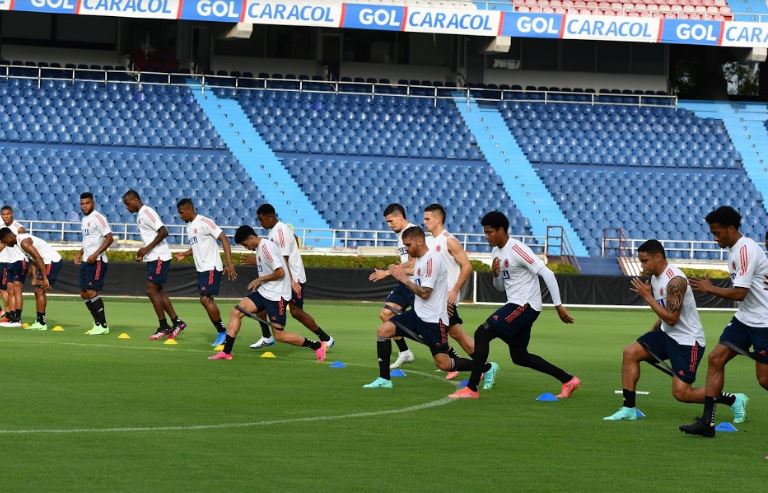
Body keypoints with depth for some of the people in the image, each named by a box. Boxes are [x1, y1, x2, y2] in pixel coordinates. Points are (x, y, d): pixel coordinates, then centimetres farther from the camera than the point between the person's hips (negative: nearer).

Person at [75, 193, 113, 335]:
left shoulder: (97, 218, -12)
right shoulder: (84, 219, 17)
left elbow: (109, 238, -18)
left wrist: (95, 255, -22)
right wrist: (80, 253, 18)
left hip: (97, 261, -10)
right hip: (86, 260, 10)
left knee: (91, 292, -13)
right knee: (84, 293, 9)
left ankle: (103, 326, -6)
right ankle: (98, 324, 16)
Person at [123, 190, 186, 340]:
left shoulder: (146, 212, -14)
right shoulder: (140, 215, 17)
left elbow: (163, 232, -22)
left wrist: (147, 249, -20)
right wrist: (142, 252, 12)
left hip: (159, 257, -10)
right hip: (153, 258, 10)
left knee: (152, 291, -8)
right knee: (158, 291, 10)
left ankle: (164, 327, -3)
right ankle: (176, 322, 13)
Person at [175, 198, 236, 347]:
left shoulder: (204, 222, -14)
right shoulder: (189, 226, 14)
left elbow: (224, 239, -17)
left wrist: (229, 263, -23)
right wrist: (184, 254, 11)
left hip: (211, 268, -9)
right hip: (201, 268, 9)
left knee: (205, 299, -14)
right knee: (207, 301, 6)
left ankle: (222, 331, -4)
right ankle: (221, 334, 11)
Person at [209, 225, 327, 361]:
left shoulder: (266, 247, -18)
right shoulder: (260, 248, 11)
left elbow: (280, 272, -23)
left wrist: (260, 279, -12)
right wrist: (260, 281, 7)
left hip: (277, 296, -9)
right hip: (264, 292, 9)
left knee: (279, 335, -5)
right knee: (236, 312, -2)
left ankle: (317, 346, 8)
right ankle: (226, 352, 0)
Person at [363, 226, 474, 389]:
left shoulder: (432, 259, -17)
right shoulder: (420, 259, 12)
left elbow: (424, 293, -20)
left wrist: (404, 279, -14)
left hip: (433, 319, -9)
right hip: (418, 314, 9)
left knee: (443, 364, -7)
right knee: (383, 330, -6)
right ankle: (384, 379, -1)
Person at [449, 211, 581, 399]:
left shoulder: (516, 249, -17)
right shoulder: (497, 252, 12)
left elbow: (546, 273, -19)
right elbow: (501, 287, 20)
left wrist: (558, 306, -20)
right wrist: (495, 274, -3)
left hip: (525, 305, -10)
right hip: (515, 304, 10)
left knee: (482, 333, -16)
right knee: (520, 356, 15)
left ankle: (472, 389, -14)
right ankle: (568, 380, 22)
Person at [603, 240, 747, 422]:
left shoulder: (675, 280, -24)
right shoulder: (655, 277, 6)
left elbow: (671, 318, -26)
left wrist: (647, 297, -22)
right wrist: (651, 334, 17)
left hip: (688, 340, -9)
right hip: (667, 334, 9)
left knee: (681, 392, -11)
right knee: (630, 352, -4)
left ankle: (734, 400, 6)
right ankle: (628, 410, 0)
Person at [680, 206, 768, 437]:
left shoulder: (746, 250, -20)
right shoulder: (734, 249, 10)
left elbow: (739, 293, -24)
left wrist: (709, 288, -12)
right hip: (744, 319, 10)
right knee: (715, 358, -1)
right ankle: (707, 422, -2)